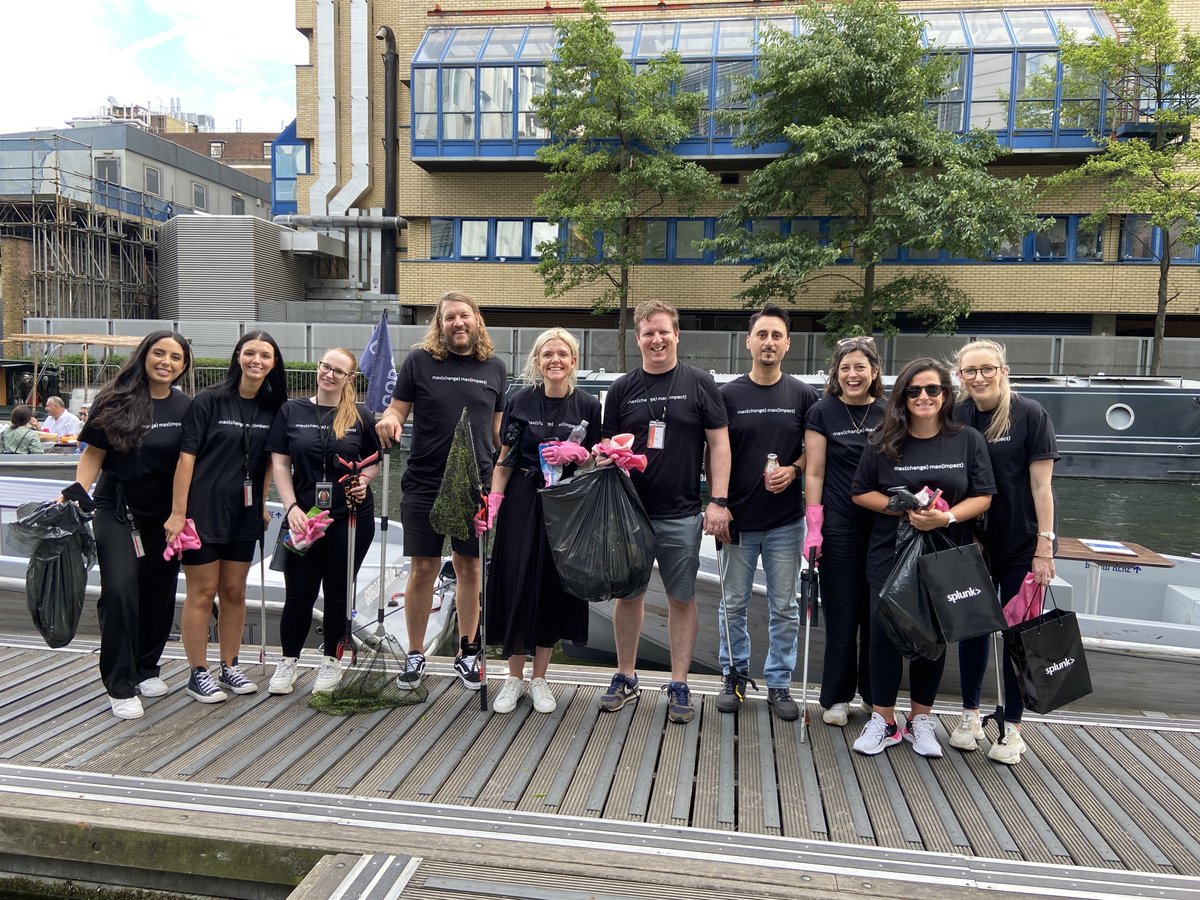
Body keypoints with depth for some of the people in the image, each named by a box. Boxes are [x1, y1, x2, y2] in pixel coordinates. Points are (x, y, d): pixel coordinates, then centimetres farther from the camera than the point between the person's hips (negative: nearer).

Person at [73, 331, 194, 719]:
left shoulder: (186, 407, -1)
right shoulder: (117, 400, -6)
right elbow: (93, 454, -4)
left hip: (164, 514, 3)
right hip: (117, 510, -3)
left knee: (159, 591, 9)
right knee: (120, 589, -13)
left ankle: (146, 668, 29)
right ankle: (121, 686, -2)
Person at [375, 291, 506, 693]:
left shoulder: (494, 367, 7)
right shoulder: (419, 361, 1)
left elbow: (499, 427, 11)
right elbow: (397, 409, 3)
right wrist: (388, 420, -20)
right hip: (424, 485, -1)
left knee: (469, 568, 9)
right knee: (422, 569, 6)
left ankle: (467, 653, 24)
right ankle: (415, 655, 21)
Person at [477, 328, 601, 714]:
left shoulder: (588, 406, 2)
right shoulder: (520, 402, 2)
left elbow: (598, 463, 7)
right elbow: (505, 459, 4)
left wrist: (576, 453, -13)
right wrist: (491, 503, -7)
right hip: (521, 504, 0)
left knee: (554, 588, 6)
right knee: (516, 585, 1)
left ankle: (539, 678, 22)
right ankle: (514, 677, 19)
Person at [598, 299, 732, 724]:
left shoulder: (699, 383, 0)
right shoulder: (622, 389, 7)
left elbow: (719, 444, -1)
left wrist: (718, 501, -8)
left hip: (682, 515, -2)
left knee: (682, 599, 7)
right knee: (628, 594, 11)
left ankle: (679, 686, 19)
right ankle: (626, 678, 27)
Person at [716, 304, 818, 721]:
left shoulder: (803, 395, 2)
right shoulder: (728, 395, 0)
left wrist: (793, 470, -12)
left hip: (785, 520, 0)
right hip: (738, 518, 0)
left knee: (784, 607, 9)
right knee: (734, 603, 10)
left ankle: (779, 682, 23)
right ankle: (735, 675, 27)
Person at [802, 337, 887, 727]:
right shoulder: (823, 413, -1)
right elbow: (814, 472, -2)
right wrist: (813, 528, -8)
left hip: (884, 527, 2)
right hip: (839, 527, -2)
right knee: (842, 614, 5)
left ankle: (876, 693, 24)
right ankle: (837, 698, 19)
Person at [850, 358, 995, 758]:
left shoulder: (968, 440, -1)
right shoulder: (884, 442, -2)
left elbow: (983, 496, -1)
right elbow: (861, 492, 1)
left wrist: (947, 516, -19)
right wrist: (904, 509, -15)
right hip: (891, 554, 0)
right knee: (885, 631, -1)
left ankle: (920, 720, 26)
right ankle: (883, 721, 15)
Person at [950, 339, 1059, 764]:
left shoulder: (1029, 415, -10)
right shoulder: (955, 417, -1)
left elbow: (1041, 484, -10)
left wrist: (1045, 547, -13)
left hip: (1021, 544, -3)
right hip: (971, 541, 3)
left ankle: (1012, 728, 19)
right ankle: (970, 715, 27)